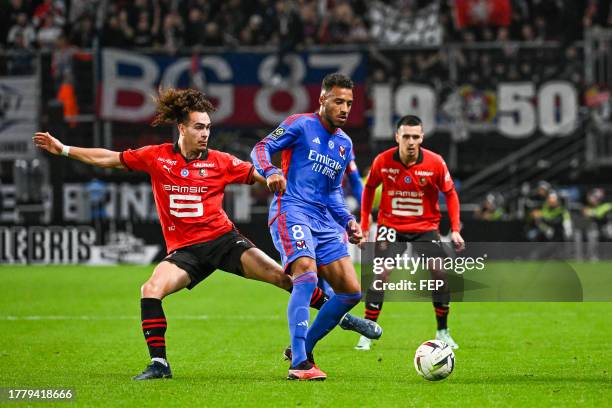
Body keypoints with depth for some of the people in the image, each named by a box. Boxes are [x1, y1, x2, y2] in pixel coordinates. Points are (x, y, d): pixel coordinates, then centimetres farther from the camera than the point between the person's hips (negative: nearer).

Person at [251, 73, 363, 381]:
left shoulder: (345, 144, 20)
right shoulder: (301, 125, -1)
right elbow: (261, 148, -8)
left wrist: (347, 221, 13)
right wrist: (270, 171, -29)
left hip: (323, 222, 8)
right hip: (291, 211, -8)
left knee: (351, 291, 2)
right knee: (307, 276, -28)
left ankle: (303, 349, 15)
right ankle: (299, 364, -31)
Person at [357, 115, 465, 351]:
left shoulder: (435, 163, -13)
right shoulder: (382, 161, -12)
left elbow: (450, 194, -1)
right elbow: (369, 188, 7)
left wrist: (455, 230, -8)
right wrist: (364, 224, 5)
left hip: (425, 226, 1)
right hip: (391, 225, -1)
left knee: (439, 272, -11)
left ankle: (442, 331, 6)